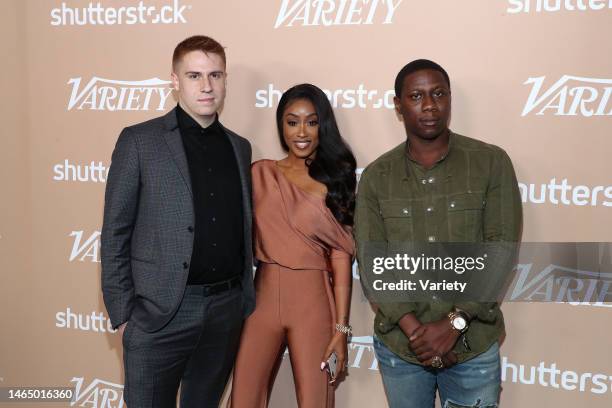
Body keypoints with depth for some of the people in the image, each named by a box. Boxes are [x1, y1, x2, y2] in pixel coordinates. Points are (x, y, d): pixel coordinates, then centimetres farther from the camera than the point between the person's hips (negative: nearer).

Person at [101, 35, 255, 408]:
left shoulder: (239, 148, 11)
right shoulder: (139, 140, -2)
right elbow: (116, 232, -3)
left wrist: (247, 302, 10)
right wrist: (122, 313, -7)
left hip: (227, 308, 4)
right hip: (159, 310, -4)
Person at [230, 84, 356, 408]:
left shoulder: (335, 179, 1)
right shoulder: (260, 174, 6)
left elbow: (341, 257, -4)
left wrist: (341, 328, -9)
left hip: (313, 301, -2)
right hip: (263, 298, 2)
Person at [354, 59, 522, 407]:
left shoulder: (492, 163, -3)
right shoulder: (375, 178, 1)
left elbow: (501, 252, -8)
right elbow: (371, 263, -4)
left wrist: (453, 324, -14)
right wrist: (414, 329, -15)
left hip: (474, 346, -1)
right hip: (399, 347, 2)